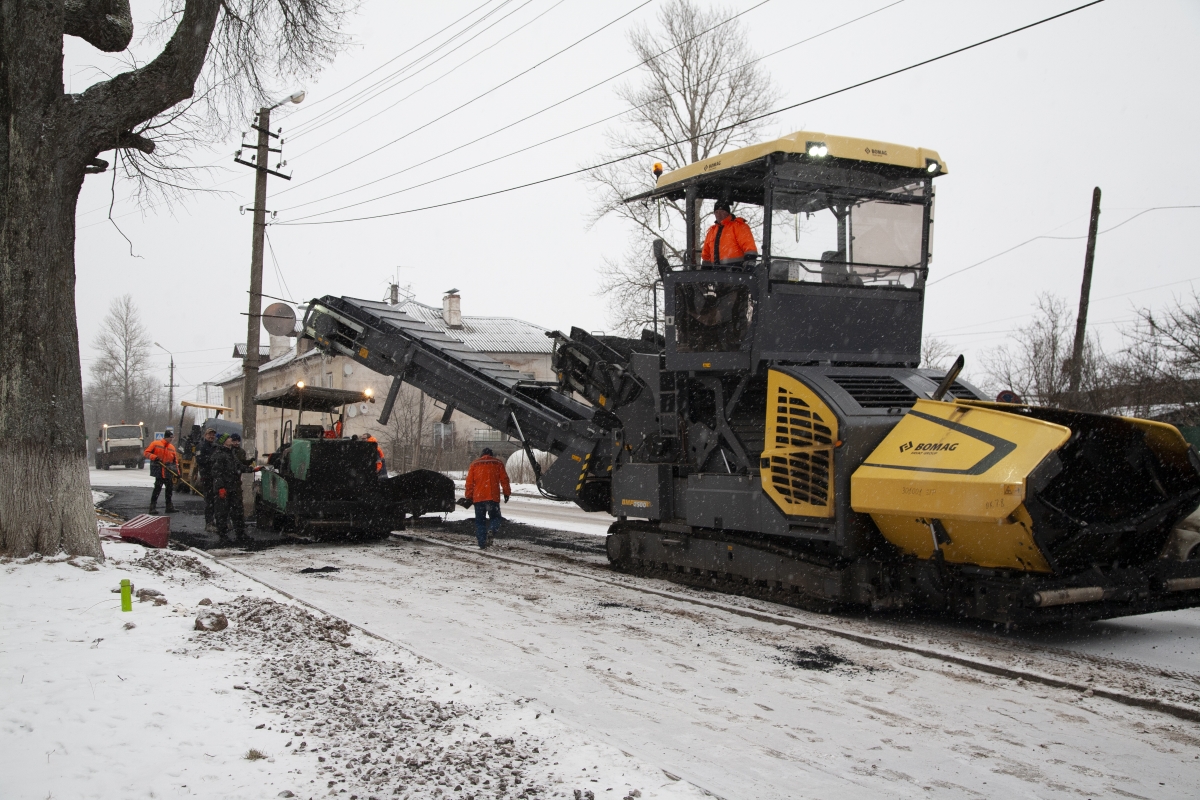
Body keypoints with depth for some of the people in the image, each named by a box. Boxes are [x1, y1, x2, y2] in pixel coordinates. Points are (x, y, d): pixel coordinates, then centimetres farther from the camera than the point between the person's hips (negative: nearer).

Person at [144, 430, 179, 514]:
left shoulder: (172, 447, 13)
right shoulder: (155, 443, -2)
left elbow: (175, 460, 15)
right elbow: (146, 453, -3)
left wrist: (177, 471, 9)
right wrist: (154, 457, -20)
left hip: (169, 472, 6)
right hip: (159, 471, -6)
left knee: (170, 488, 9)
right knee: (158, 487, -10)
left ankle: (169, 506, 19)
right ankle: (153, 506, -5)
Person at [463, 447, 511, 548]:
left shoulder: (474, 464, 10)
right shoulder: (498, 463, 8)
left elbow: (469, 482, 6)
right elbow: (504, 479, 5)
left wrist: (468, 497, 10)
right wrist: (506, 493, 11)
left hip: (478, 497, 1)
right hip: (493, 497, -1)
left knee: (480, 521, 7)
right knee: (495, 517, 12)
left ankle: (482, 543, -2)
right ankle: (492, 531, -18)